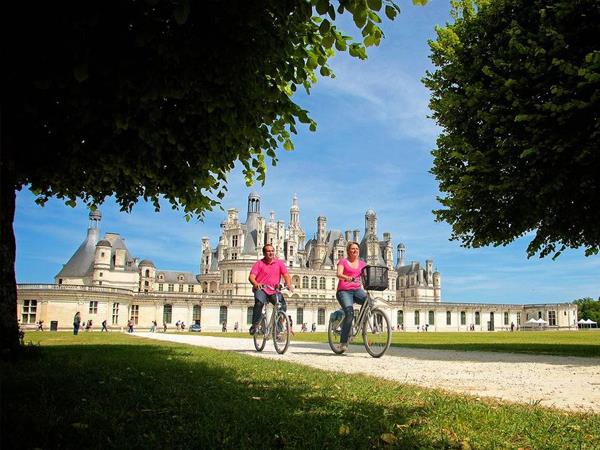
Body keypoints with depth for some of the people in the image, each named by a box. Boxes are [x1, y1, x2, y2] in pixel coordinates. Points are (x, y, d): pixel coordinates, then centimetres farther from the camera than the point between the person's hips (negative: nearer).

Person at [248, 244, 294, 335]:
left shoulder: (279, 263, 8)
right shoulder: (259, 263, 2)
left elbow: (286, 275, -1)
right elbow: (251, 277, -10)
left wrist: (289, 285, -22)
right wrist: (256, 284, -32)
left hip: (274, 291, 3)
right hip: (261, 289, -2)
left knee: (283, 306, -17)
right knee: (259, 303, -32)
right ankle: (254, 326, -15)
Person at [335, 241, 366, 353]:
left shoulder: (362, 263, 17)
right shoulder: (343, 261, 5)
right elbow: (339, 274, -13)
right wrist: (347, 278, -35)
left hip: (357, 290, 4)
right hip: (344, 291, -4)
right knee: (349, 313, -25)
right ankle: (343, 342, -16)